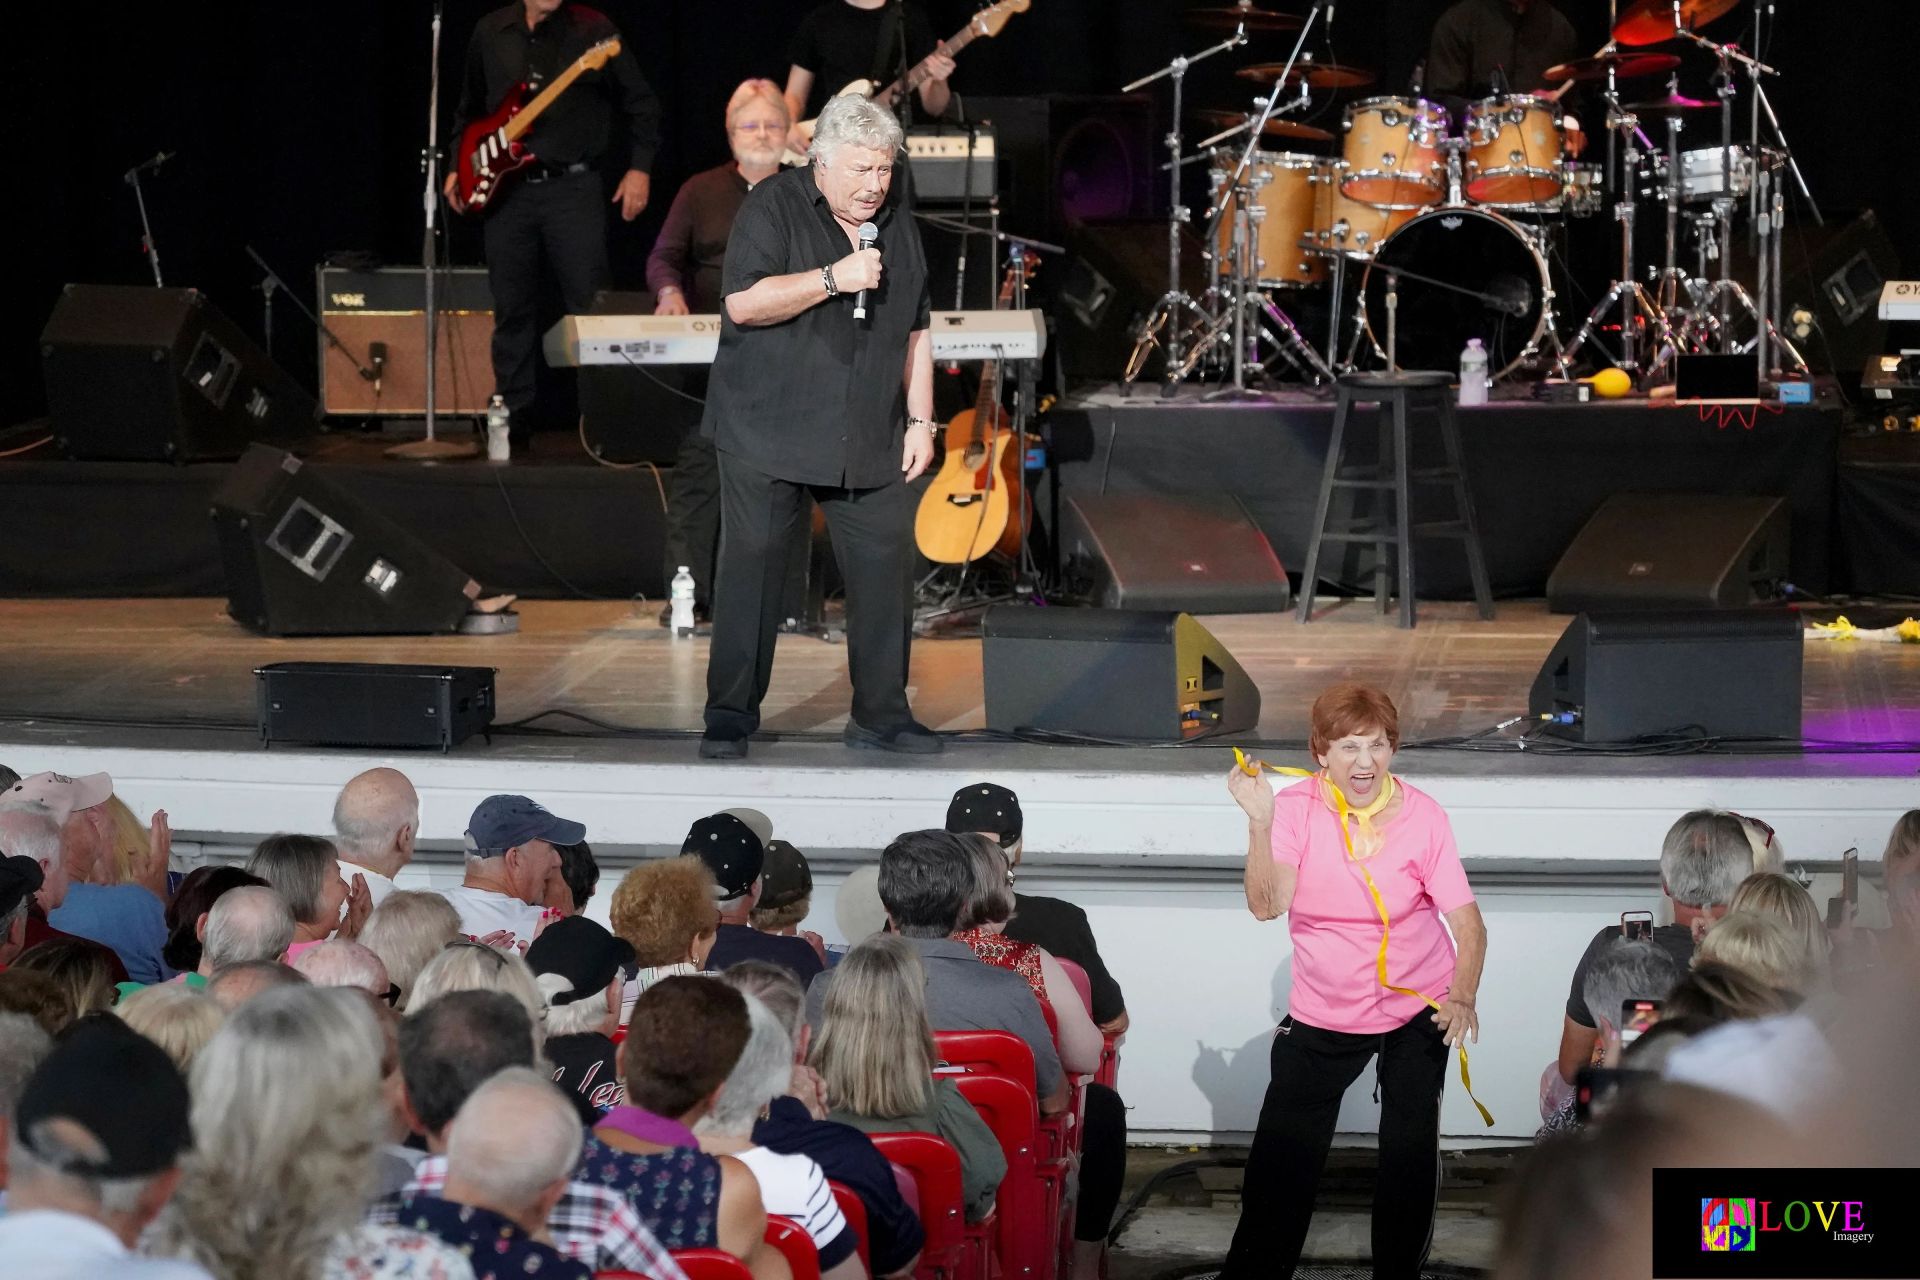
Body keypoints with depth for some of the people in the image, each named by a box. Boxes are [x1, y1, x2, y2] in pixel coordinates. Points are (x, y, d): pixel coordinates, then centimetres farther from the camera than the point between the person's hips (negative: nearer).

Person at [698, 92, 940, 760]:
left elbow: (915, 332, 18)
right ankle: (730, 716, 4)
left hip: (868, 444, 5)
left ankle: (880, 713, 10)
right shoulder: (773, 208, -5)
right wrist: (834, 278, -20)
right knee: (752, 566, -3)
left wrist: (920, 420, 10)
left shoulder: (897, 224, 13)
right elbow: (743, 303, -16)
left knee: (885, 566, 0)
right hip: (770, 432, -5)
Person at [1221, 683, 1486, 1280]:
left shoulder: (1423, 815, -15)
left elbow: (1466, 920, -13)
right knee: (1281, 1159, 4)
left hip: (1417, 1007, -1)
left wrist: (1463, 997, -24)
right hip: (1323, 1010, 1)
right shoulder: (1296, 808, -13)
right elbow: (1267, 905, -24)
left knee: (1410, 1152, 4)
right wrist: (1260, 821, -35)